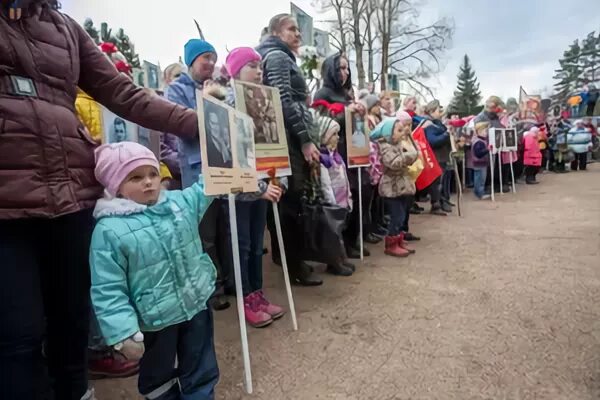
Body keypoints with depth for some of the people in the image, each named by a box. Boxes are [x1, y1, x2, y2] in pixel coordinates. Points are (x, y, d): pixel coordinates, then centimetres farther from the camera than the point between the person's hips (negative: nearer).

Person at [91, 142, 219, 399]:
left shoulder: (181, 201, -5)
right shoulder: (109, 230, -19)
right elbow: (108, 291, -16)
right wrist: (123, 334, -19)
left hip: (196, 307, 4)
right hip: (155, 321, -3)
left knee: (202, 373, 21)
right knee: (159, 379, 24)